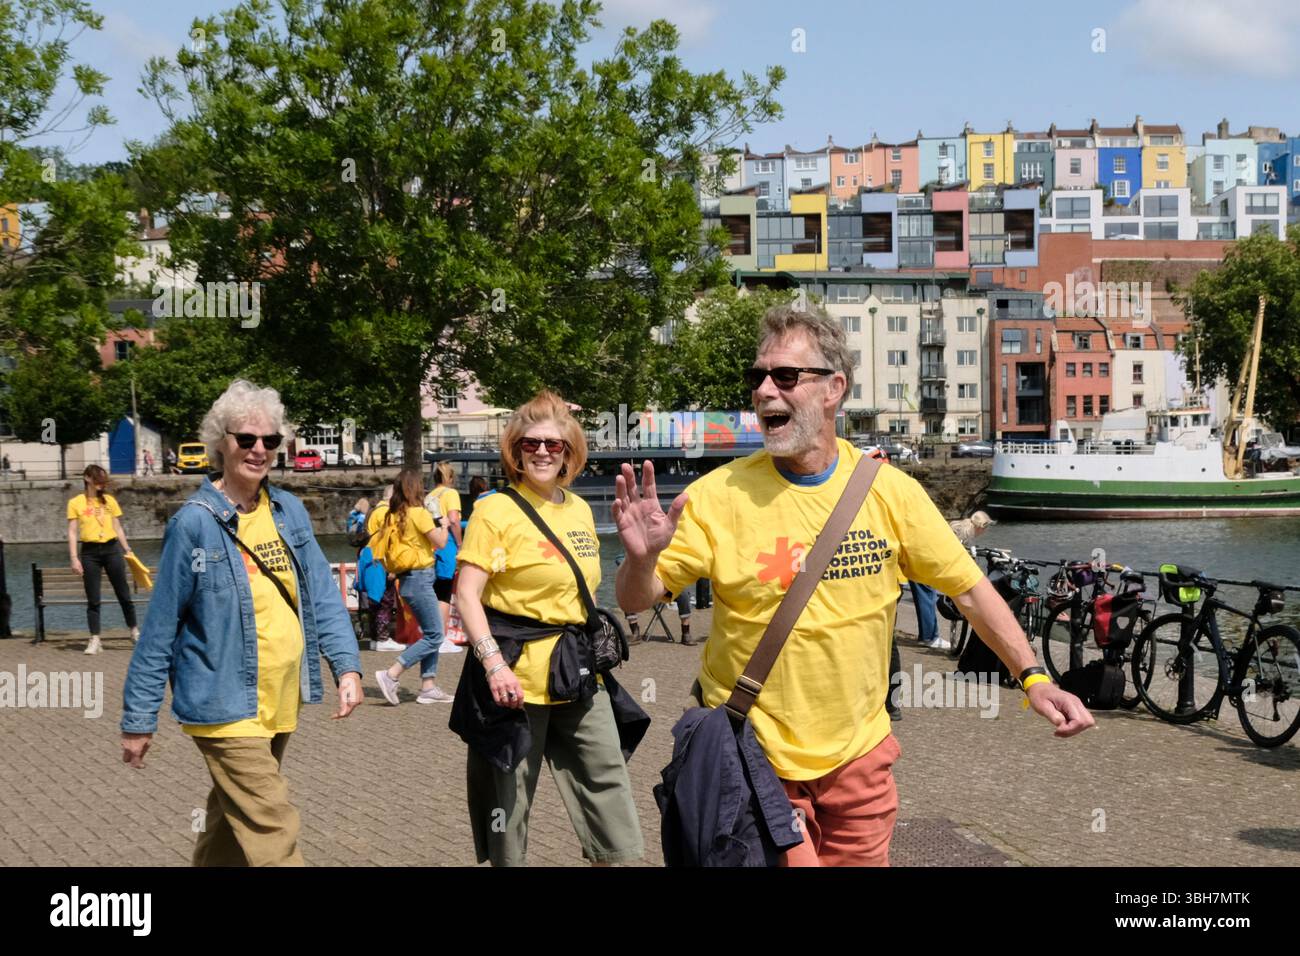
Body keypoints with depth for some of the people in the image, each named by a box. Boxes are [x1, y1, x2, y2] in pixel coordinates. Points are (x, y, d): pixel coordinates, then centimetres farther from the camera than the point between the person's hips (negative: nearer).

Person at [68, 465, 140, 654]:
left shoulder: (109, 500, 9)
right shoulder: (76, 503, 1)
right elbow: (72, 532, -1)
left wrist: (127, 550, 10)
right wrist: (74, 558, -8)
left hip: (111, 549, 2)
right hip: (90, 552, -2)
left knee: (124, 594, 6)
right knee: (93, 599, 0)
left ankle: (134, 631, 20)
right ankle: (95, 640, 5)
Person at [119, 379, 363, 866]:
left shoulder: (289, 510, 4)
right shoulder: (194, 522, -12)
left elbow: (322, 594, 6)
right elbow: (161, 627, -8)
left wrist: (346, 665, -8)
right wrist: (139, 718, -6)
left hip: (280, 704, 6)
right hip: (226, 707, -6)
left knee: (233, 818, 21)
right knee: (273, 830, -9)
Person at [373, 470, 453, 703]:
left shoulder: (393, 516, 9)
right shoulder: (419, 513, -12)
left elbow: (375, 545, 11)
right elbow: (440, 543, -9)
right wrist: (444, 526, 9)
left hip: (406, 579, 9)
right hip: (420, 577, -9)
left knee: (431, 634, 12)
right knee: (434, 636, -7)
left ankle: (428, 686, 9)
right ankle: (391, 675, -13)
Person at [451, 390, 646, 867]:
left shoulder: (579, 509, 11)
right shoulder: (496, 510, -8)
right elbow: (467, 594, -13)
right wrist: (493, 663, -23)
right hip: (517, 676, -6)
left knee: (609, 785, 7)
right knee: (509, 799, 4)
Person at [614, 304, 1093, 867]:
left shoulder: (890, 492, -6)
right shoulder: (719, 495, -12)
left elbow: (969, 588, 1)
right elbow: (636, 601, -8)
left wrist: (1034, 678, -7)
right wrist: (641, 559, -30)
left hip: (858, 753, 3)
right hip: (754, 757, -2)